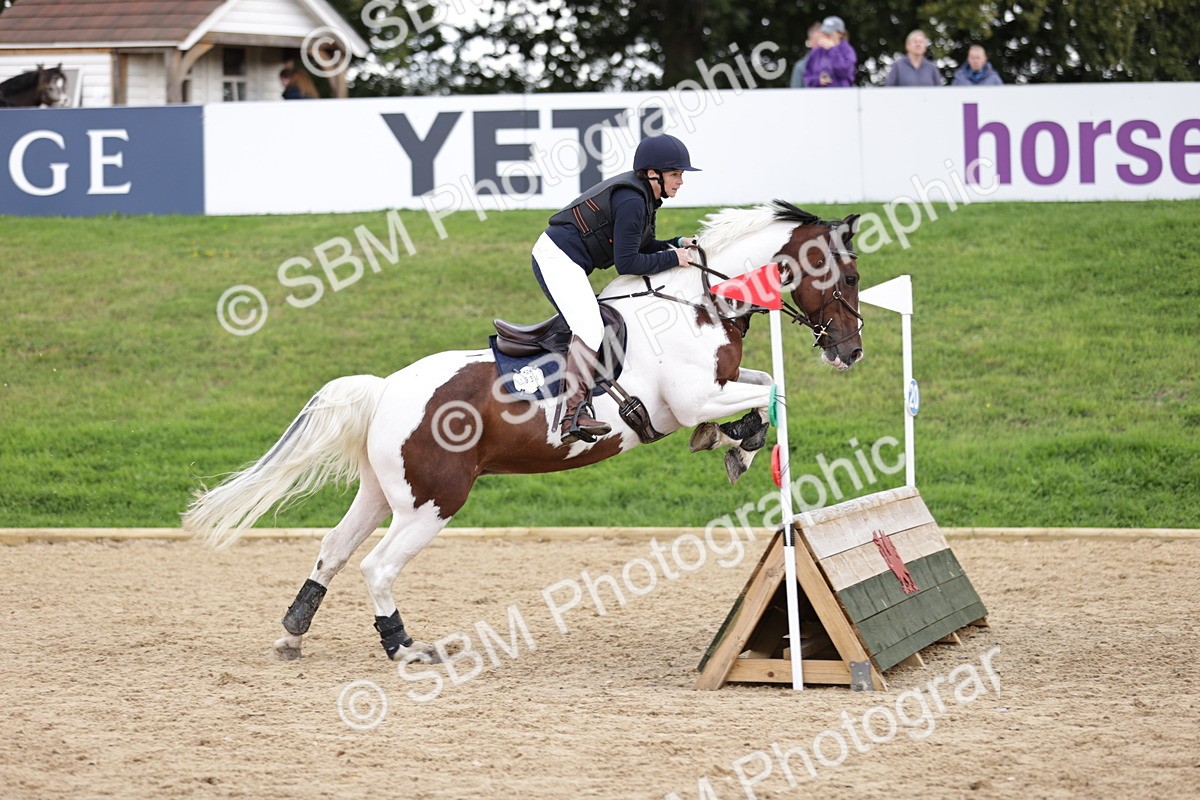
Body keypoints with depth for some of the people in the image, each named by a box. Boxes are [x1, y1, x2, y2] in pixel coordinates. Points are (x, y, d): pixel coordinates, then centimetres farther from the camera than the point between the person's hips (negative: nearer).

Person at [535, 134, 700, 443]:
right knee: (590, 328, -24)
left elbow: (643, 246, 18)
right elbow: (627, 263, -21)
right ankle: (574, 413, -36)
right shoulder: (631, 202, -20)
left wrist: (678, 244, 2)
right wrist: (672, 259, -15)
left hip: (561, 260, 12)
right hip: (558, 258, -12)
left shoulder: (642, 196, 11)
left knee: (587, 326, 21)